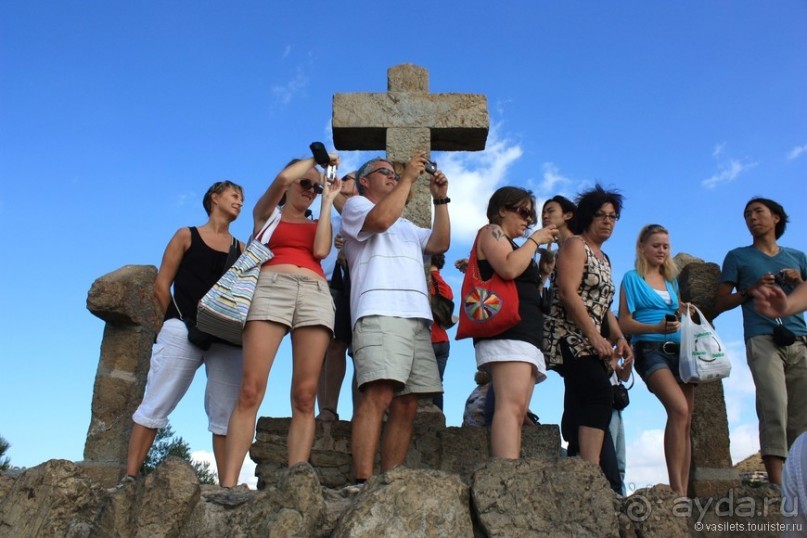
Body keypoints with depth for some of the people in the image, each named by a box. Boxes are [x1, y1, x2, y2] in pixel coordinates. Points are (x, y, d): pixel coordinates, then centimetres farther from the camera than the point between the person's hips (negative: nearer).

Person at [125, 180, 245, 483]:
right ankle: (130, 477, -2)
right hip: (184, 330, -3)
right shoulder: (186, 236, 12)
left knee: (226, 414, -1)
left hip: (227, 337, 3)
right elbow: (161, 286, 7)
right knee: (157, 404, -5)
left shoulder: (241, 249, 19)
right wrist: (177, 321, 2)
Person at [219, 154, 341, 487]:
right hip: (271, 288, -3)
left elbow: (321, 250, 5)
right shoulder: (266, 213, 23)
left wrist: (328, 200, 16)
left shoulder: (318, 225, 30)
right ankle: (228, 483, -20)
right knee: (251, 390, -16)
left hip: (315, 294, 3)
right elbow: (282, 178, 2)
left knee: (305, 396, -9)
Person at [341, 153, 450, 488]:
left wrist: (440, 199, 14)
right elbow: (381, 219, -7)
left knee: (407, 404, -2)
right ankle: (363, 483, -25)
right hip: (379, 313, -7)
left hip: (418, 318, 7)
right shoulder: (355, 205, 16)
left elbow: (440, 244, 19)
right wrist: (409, 177, 0)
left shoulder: (407, 226, 35)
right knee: (378, 395, -21)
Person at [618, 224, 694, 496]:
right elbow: (625, 323, -4)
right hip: (650, 350, -7)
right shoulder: (632, 278, 4)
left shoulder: (671, 280, 21)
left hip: (678, 350, 7)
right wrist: (657, 328, -19)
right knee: (679, 409, -26)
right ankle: (676, 489, -23)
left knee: (685, 422, 0)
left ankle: (683, 491, 4)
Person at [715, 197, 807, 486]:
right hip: (762, 340, -3)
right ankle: (777, 486, -23)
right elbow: (720, 303, 11)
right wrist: (749, 291, -4)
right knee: (775, 407, -19)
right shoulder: (738, 257, 16)